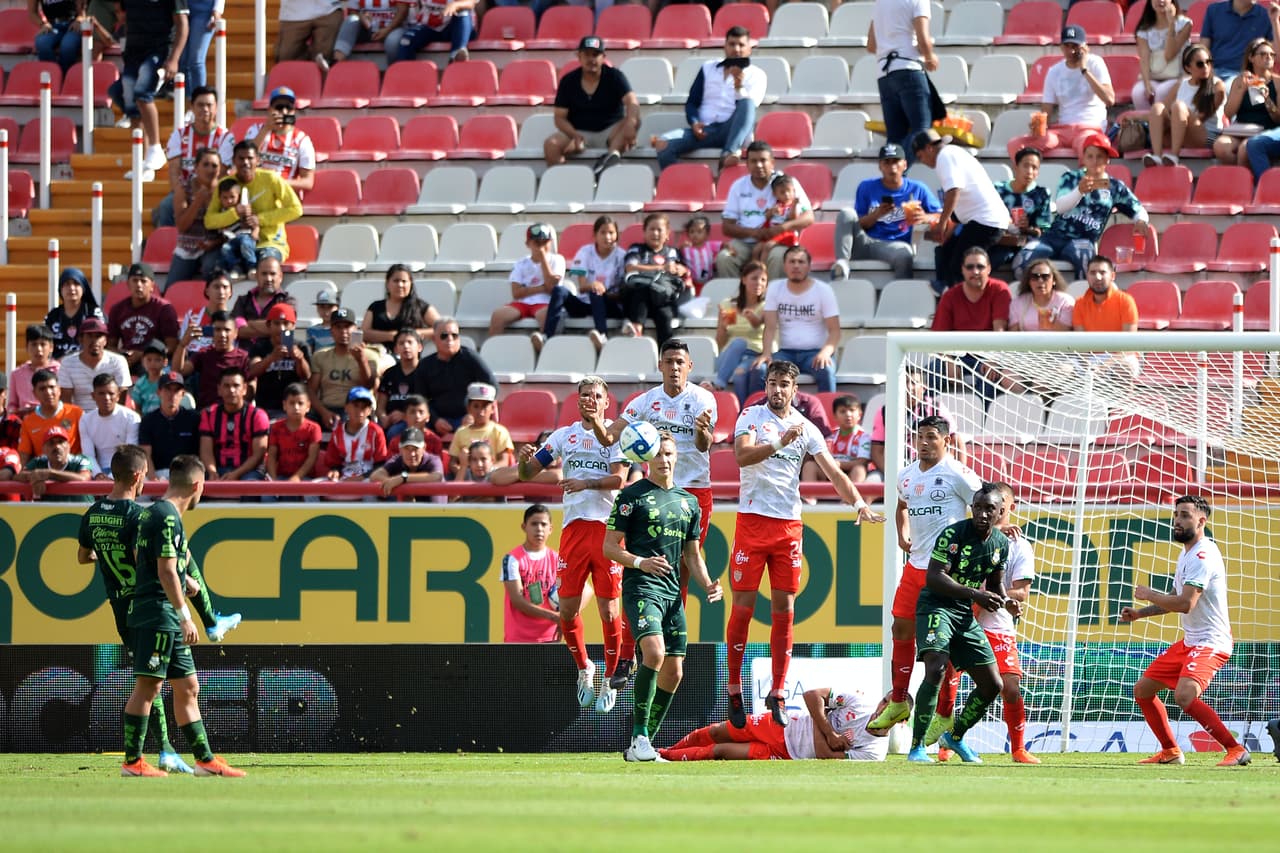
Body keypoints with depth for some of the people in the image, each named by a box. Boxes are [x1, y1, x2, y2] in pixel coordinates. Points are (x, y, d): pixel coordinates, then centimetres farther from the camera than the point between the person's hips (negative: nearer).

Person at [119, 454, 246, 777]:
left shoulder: (152, 513, 16)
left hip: (166, 620, 10)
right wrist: (184, 617, -19)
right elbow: (166, 572, -19)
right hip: (159, 614, -10)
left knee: (187, 687, 10)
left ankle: (205, 760, 13)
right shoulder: (168, 518, -14)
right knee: (147, 686, -7)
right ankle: (132, 761, -6)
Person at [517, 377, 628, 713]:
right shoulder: (565, 435, 13)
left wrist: (586, 483, -22)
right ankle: (584, 669, 22)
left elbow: (619, 478, -10)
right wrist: (524, 460, -10)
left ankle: (610, 680, 8)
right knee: (567, 610, -1)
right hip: (574, 525, 3)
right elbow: (528, 474, 12)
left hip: (607, 525, -3)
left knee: (609, 609, -5)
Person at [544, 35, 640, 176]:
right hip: (579, 132, 1)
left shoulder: (614, 77, -2)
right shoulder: (568, 81, 2)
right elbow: (560, 118, 0)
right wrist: (575, 136, -22)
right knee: (551, 145, -27)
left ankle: (612, 154, -56)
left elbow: (632, 102, -18)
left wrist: (630, 123, -41)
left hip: (610, 133, -1)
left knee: (634, 120, -31)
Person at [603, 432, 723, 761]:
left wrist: (707, 584, 6)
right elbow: (609, 547, -2)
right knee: (654, 652, -27)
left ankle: (643, 745, 13)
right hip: (641, 587, -7)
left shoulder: (689, 502, 17)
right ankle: (639, 736, -20)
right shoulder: (631, 496, -1)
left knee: (673, 672, 3)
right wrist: (640, 562, -19)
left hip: (673, 592, 7)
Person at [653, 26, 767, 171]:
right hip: (705, 130, 2)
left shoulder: (756, 75, 10)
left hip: (734, 132, -2)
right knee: (663, 144, -26)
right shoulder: (708, 68, 18)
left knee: (747, 104, -35)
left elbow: (748, 108, -4)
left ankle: (729, 154, -51)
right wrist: (694, 123, -6)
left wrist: (739, 86, -21)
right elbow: (691, 103, 14)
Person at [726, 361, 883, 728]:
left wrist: (859, 503, -10)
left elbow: (833, 472, 4)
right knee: (743, 607, -2)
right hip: (752, 521, -3)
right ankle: (734, 691, 7)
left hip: (789, 525, 3)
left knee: (784, 611, 2)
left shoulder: (806, 429, 8)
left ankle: (777, 694, 7)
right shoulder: (751, 416, -1)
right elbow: (742, 455, -18)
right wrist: (780, 442, -30)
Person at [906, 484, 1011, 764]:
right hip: (936, 607, -7)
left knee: (992, 685, 5)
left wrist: (1006, 602, -4)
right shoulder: (954, 534, -17)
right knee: (936, 669, -29)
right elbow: (933, 577, -24)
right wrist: (975, 594, -34)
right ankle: (917, 747, -24)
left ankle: (955, 736, 29)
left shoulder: (1001, 544, 5)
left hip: (966, 615, 7)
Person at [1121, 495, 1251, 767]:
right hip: (1189, 642, 11)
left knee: (1185, 695, -33)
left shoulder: (1203, 556, -20)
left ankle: (1236, 750, -26)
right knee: (1143, 689, 15)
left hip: (1211, 642, -11)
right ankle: (1170, 752, 28)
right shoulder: (1186, 554, 13)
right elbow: (1175, 599, 26)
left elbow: (1185, 603, -28)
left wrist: (1148, 594, -13)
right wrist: (1139, 613, 15)